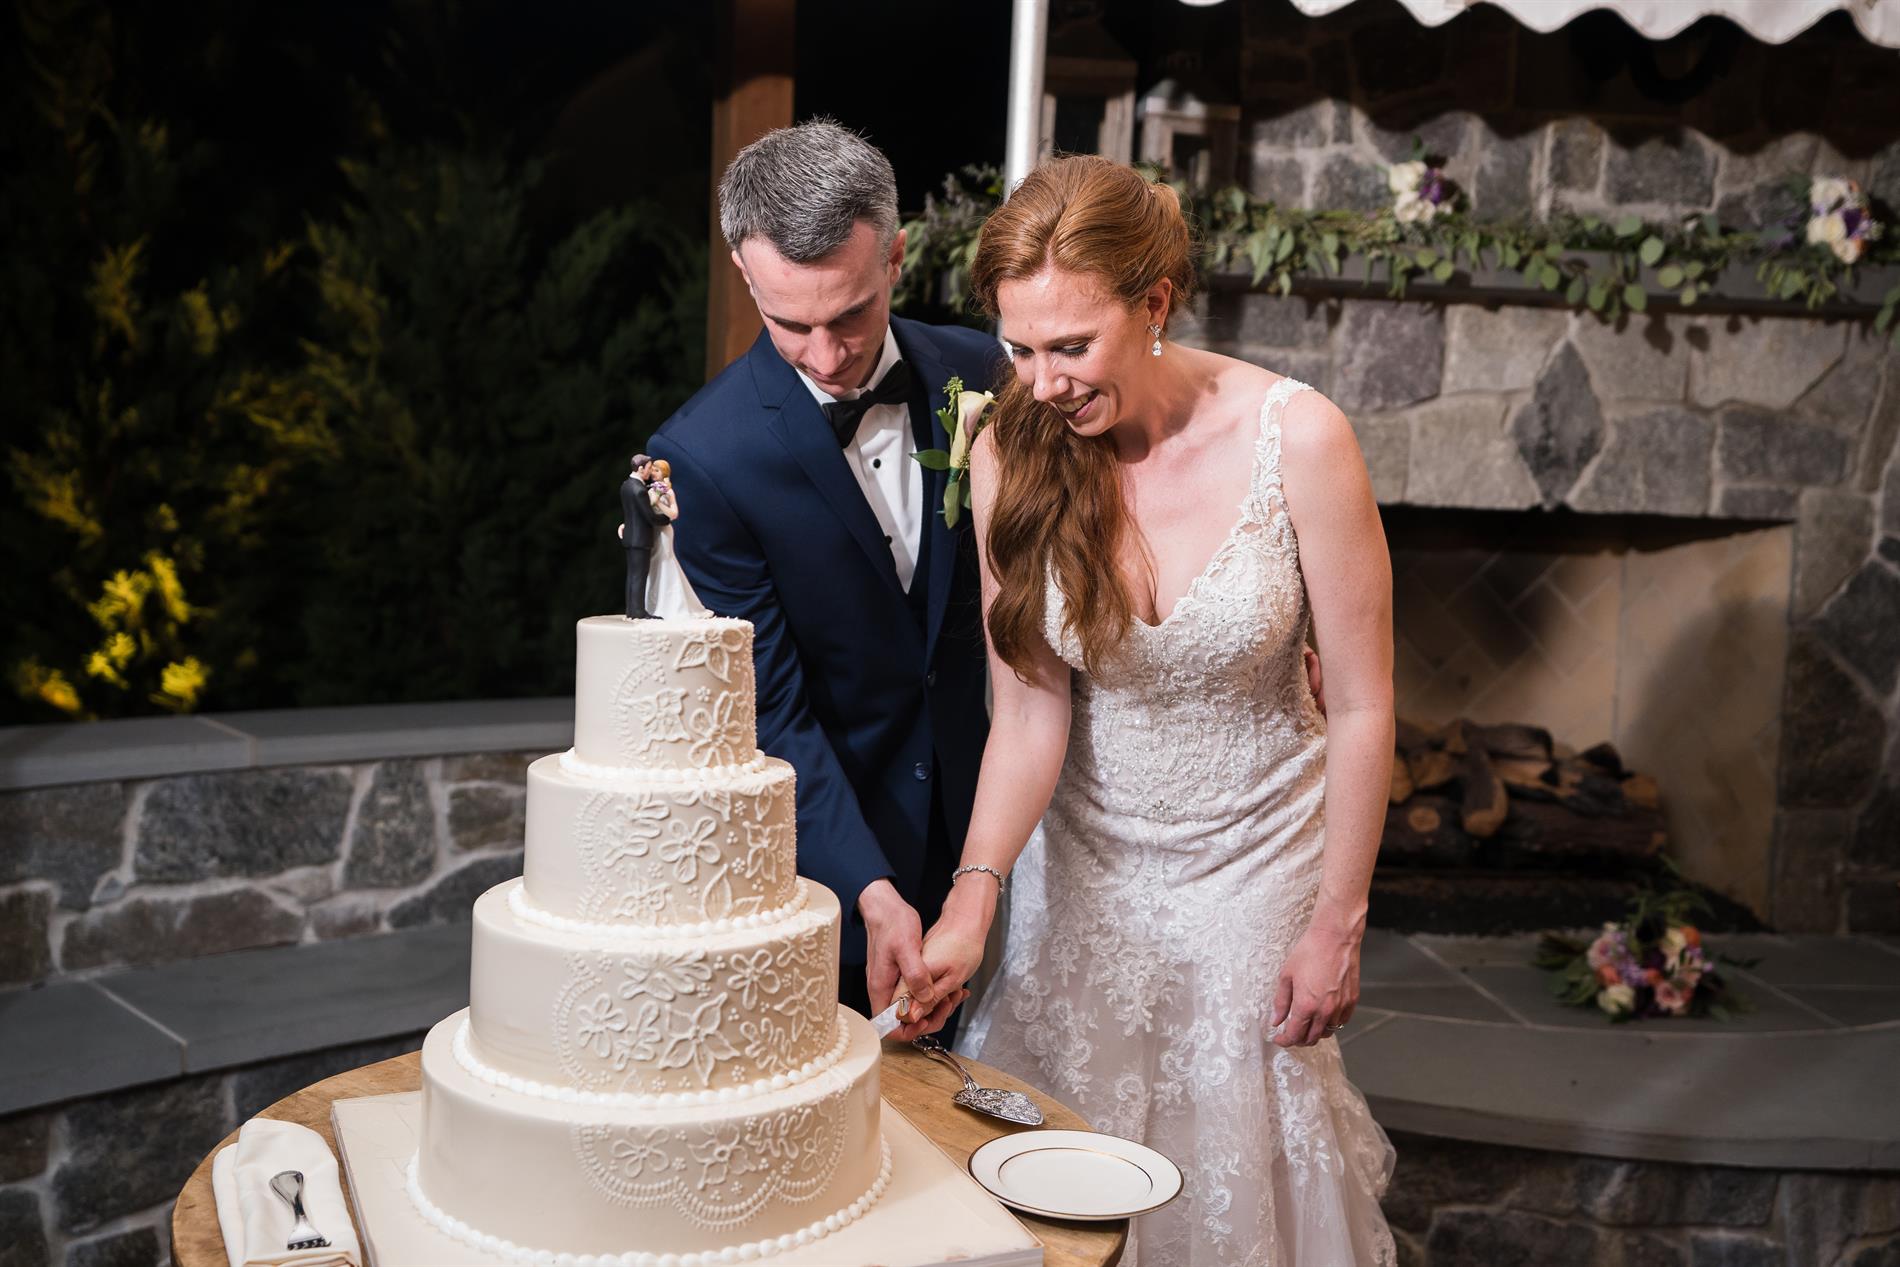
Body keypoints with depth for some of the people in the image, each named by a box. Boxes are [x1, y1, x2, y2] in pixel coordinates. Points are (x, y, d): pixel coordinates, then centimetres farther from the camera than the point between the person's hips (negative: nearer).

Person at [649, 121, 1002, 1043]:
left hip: (976, 811, 4)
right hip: (823, 834, -4)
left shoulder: (979, 373, -7)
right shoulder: (700, 458, -20)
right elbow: (772, 714, -18)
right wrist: (873, 893, -26)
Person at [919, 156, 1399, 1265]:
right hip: (1082, 863, 2)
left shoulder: (1297, 438, -21)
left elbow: (1361, 707, -12)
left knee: (1241, 1171, 14)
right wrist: (974, 896, -24)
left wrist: (1337, 925, -8)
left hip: (1255, 863, -2)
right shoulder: (1011, 455, -13)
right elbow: (1029, 711, -11)